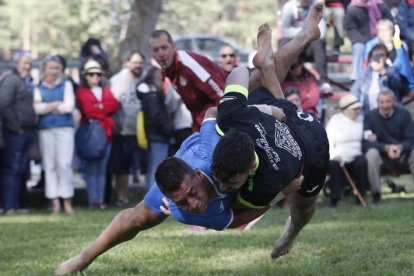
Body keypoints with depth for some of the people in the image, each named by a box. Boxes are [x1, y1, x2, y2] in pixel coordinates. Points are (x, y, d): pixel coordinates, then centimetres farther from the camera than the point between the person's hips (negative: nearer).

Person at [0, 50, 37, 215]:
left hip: (28, 131, 8)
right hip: (16, 131, -8)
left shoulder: (28, 81, 16)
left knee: (21, 169, 12)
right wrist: (14, 124, -16)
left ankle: (16, 204, 19)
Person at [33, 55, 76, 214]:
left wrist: (48, 107, 0)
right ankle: (54, 201, 1)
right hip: (45, 129, 1)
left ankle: (67, 201, -6)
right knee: (49, 165, -1)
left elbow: (69, 106, -2)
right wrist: (58, 104, -5)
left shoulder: (66, 85, 10)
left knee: (65, 164, -8)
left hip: (65, 128, -1)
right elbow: (36, 108, -3)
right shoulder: (38, 88, 12)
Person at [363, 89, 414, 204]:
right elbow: (366, 143, -17)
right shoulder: (370, 116, -9)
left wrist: (400, 147, -34)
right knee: (371, 153, -32)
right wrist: (387, 147, -31)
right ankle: (376, 193, -23)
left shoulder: (403, 114, -7)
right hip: (383, 156, 0)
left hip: (403, 154, 0)